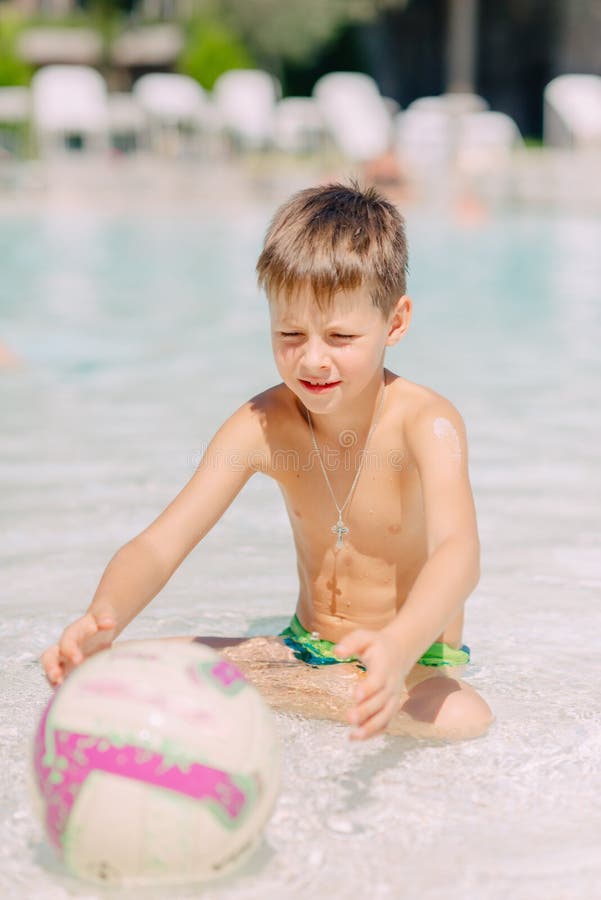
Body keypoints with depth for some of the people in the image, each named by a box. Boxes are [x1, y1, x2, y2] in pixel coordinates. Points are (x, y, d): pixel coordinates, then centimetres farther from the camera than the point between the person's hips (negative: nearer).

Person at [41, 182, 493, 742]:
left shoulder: (426, 422, -22)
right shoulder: (262, 426, -10)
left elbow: (458, 551, -40)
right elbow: (159, 545, -18)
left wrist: (400, 646, -62)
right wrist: (103, 617, -41)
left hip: (420, 666, -1)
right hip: (306, 648, 2)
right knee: (128, 664, -11)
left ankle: (257, 693, -18)